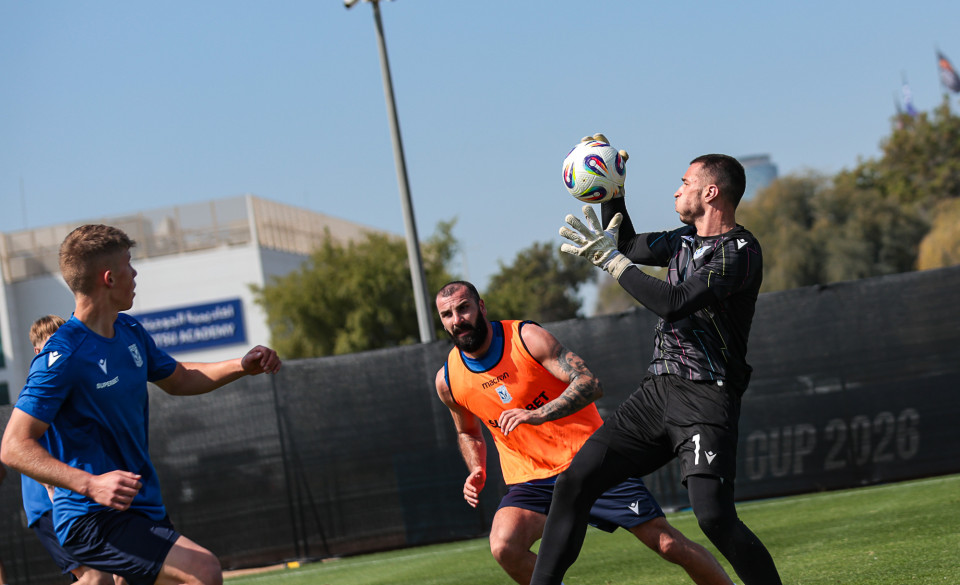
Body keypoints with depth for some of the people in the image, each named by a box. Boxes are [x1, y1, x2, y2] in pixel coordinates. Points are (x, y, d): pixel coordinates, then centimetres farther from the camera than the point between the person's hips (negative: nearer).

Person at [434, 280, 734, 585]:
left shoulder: (526, 337, -13)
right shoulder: (447, 380, 0)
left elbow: (590, 383, -23)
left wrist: (539, 415, -38)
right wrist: (477, 473, 1)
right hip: (531, 480, 3)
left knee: (669, 543, -6)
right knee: (504, 547, -27)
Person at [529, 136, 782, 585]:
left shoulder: (739, 250, -11)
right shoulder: (686, 240, 16)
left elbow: (675, 303, -22)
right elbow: (628, 244, 31)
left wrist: (611, 259, -15)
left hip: (706, 398, -8)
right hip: (658, 391, 8)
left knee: (714, 517, -25)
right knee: (574, 482, -1)